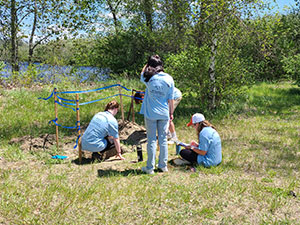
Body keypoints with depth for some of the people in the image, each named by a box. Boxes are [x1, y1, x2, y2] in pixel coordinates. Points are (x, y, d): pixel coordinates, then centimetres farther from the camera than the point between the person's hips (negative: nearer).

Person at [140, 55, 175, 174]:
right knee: (163, 139, 11)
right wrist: (171, 113, 11)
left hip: (150, 114, -2)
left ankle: (150, 168, 8)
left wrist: (148, 64, 17)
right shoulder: (169, 79, -2)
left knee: (151, 140, 3)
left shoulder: (149, 77, -8)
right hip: (164, 114, 2)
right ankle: (163, 165, 21)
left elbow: (142, 74, 18)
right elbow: (170, 99, 2)